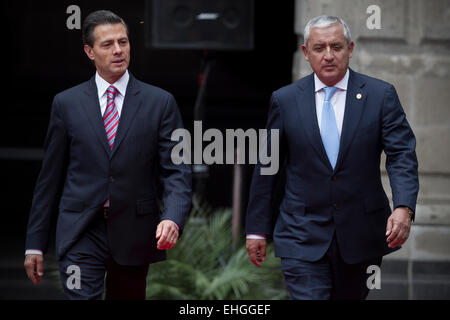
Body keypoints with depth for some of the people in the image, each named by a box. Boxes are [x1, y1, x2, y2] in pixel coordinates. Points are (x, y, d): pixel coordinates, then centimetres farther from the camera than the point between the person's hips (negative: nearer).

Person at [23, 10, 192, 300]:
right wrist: (35, 243, 5)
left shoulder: (160, 102, 3)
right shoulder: (66, 103, 5)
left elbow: (177, 170, -3)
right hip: (81, 232, -1)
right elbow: (50, 176, 7)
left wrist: (173, 218, -22)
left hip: (134, 234, 1)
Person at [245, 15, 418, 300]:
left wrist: (404, 208, -24)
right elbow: (266, 167, 6)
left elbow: (402, 156, -7)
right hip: (303, 238, -1)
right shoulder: (285, 100, 2)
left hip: (362, 233, 1)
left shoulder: (381, 95, 0)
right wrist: (257, 229, 5)